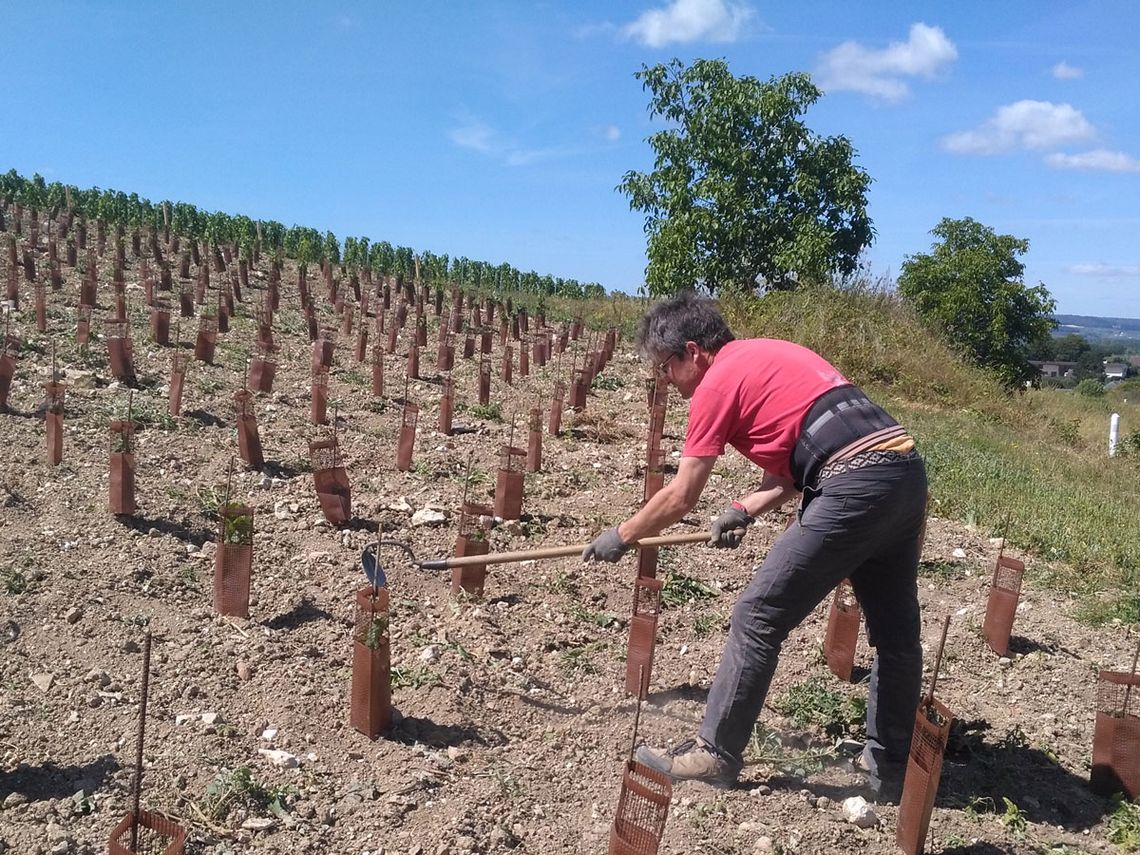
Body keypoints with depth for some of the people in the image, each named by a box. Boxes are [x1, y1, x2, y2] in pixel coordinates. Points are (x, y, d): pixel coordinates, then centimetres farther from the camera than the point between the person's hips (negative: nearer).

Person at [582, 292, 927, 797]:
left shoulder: (717, 382, -1)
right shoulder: (769, 356, 24)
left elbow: (681, 498, 2)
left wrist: (620, 537, 16)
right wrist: (747, 511, 15)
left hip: (856, 487, -9)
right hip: (906, 470, 10)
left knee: (758, 617, 1)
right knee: (895, 631, 17)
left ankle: (715, 754, 12)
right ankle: (890, 765, 31)